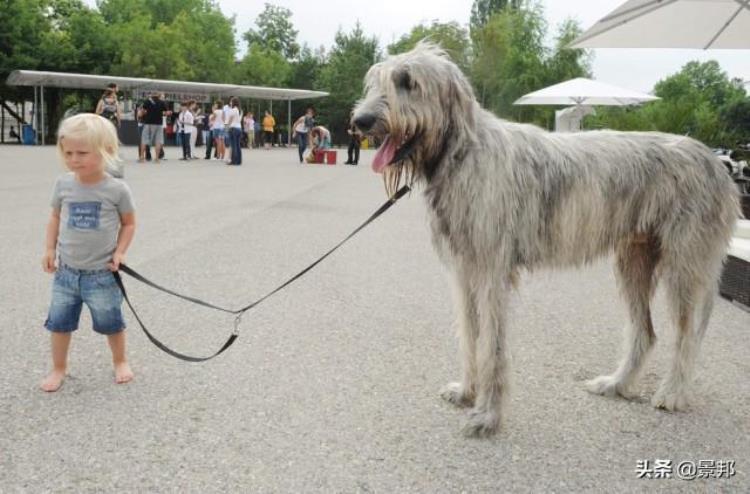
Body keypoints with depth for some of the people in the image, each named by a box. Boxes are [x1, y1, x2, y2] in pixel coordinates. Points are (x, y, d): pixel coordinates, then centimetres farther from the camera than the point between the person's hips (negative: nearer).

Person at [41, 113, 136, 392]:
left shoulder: (117, 189, -13)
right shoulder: (63, 185, -4)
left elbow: (128, 223, -1)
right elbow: (55, 218, 10)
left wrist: (119, 252, -10)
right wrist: (50, 249, 2)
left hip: (102, 273, -3)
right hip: (67, 271, 3)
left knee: (111, 322, 12)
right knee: (59, 322, 11)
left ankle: (120, 362, 36)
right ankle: (59, 368, 31)